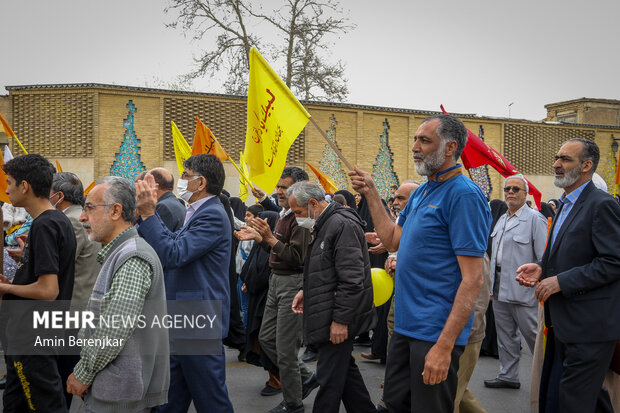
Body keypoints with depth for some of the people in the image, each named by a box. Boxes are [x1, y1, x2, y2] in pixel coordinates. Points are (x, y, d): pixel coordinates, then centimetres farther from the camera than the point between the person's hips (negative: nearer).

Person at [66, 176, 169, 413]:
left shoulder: (133, 259, -19)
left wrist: (82, 374, -13)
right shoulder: (117, 254, 15)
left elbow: (115, 331, -23)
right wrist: (84, 371, 13)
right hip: (111, 387, 9)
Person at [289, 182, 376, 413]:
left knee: (330, 376, -4)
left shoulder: (342, 225, -18)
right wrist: (307, 291, 12)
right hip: (331, 316, 11)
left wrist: (341, 320, -22)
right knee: (345, 369, 18)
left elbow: (352, 280, -23)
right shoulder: (324, 225, 15)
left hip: (338, 320, -11)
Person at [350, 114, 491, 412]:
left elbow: (472, 279, -21)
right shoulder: (421, 192, 11)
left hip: (436, 333, -9)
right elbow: (393, 240, 16)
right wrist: (371, 195, 8)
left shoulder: (464, 195, -17)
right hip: (405, 326, 9)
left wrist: (444, 346, -26)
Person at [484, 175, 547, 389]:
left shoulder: (535, 219, -9)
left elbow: (544, 259, -11)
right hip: (500, 289, 8)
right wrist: (493, 286, 18)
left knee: (533, 335, -1)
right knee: (505, 335, 14)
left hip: (523, 291, -7)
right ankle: (508, 375, 25)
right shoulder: (502, 220, 15)